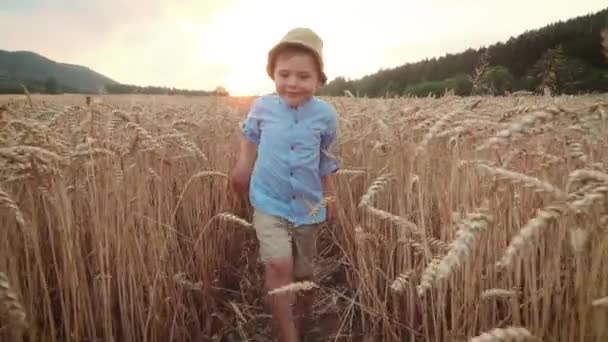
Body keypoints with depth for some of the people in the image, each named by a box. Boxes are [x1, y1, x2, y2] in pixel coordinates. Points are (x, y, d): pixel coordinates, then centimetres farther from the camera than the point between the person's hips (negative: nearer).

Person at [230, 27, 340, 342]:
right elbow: (249, 136, 15)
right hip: (269, 203, -1)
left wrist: (330, 197, 9)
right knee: (279, 266, -22)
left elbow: (327, 162, 5)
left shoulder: (326, 115, -7)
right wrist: (243, 166, 6)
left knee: (303, 273, 16)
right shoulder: (261, 107, -7)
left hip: (308, 207, 1)